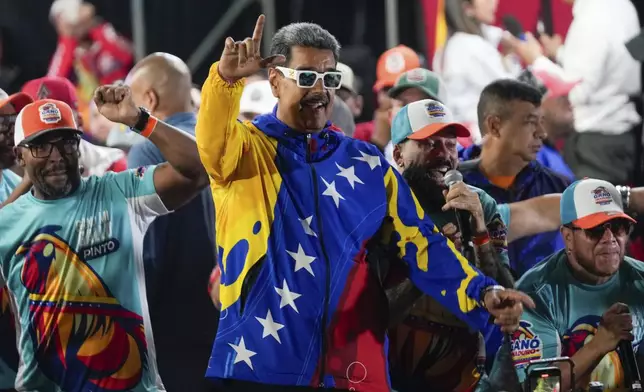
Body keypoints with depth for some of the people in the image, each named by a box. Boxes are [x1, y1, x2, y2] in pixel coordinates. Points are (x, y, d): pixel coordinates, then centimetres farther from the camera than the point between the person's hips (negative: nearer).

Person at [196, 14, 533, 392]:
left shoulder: (367, 165, 13)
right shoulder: (248, 148, 3)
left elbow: (420, 241, 9)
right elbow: (213, 144, -20)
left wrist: (482, 293, -6)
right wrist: (227, 77, -40)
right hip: (261, 361, -3)